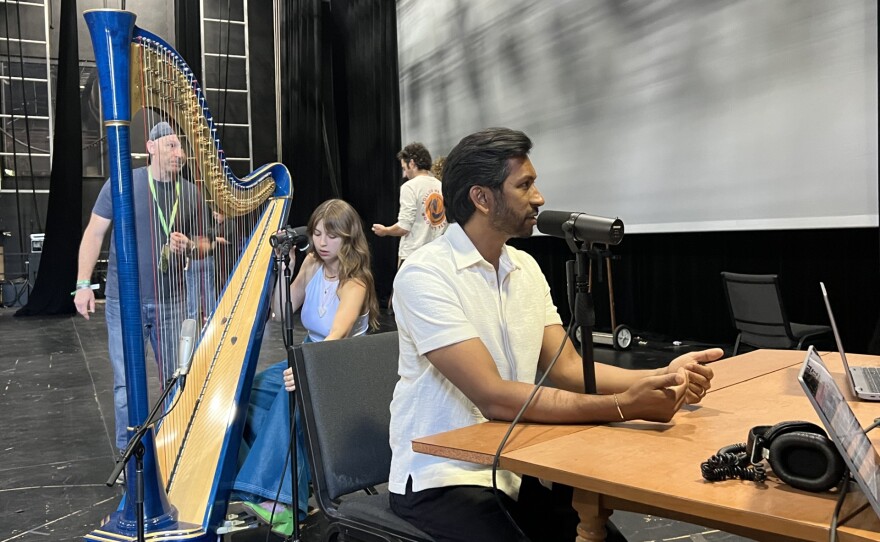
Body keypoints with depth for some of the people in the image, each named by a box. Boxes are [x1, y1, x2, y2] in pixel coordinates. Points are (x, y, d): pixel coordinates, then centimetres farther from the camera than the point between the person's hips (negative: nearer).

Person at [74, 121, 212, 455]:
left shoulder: (191, 195, 3)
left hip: (171, 302, 3)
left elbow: (203, 245, 10)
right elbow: (94, 233, -1)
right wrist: (83, 283, -7)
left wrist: (188, 247, -13)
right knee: (127, 384, 3)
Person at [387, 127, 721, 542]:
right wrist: (623, 407, -29)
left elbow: (566, 367, 1)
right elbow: (493, 397, -25)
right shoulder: (425, 274, -18)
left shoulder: (526, 268, 7)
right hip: (442, 477, -6)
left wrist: (658, 377, -15)